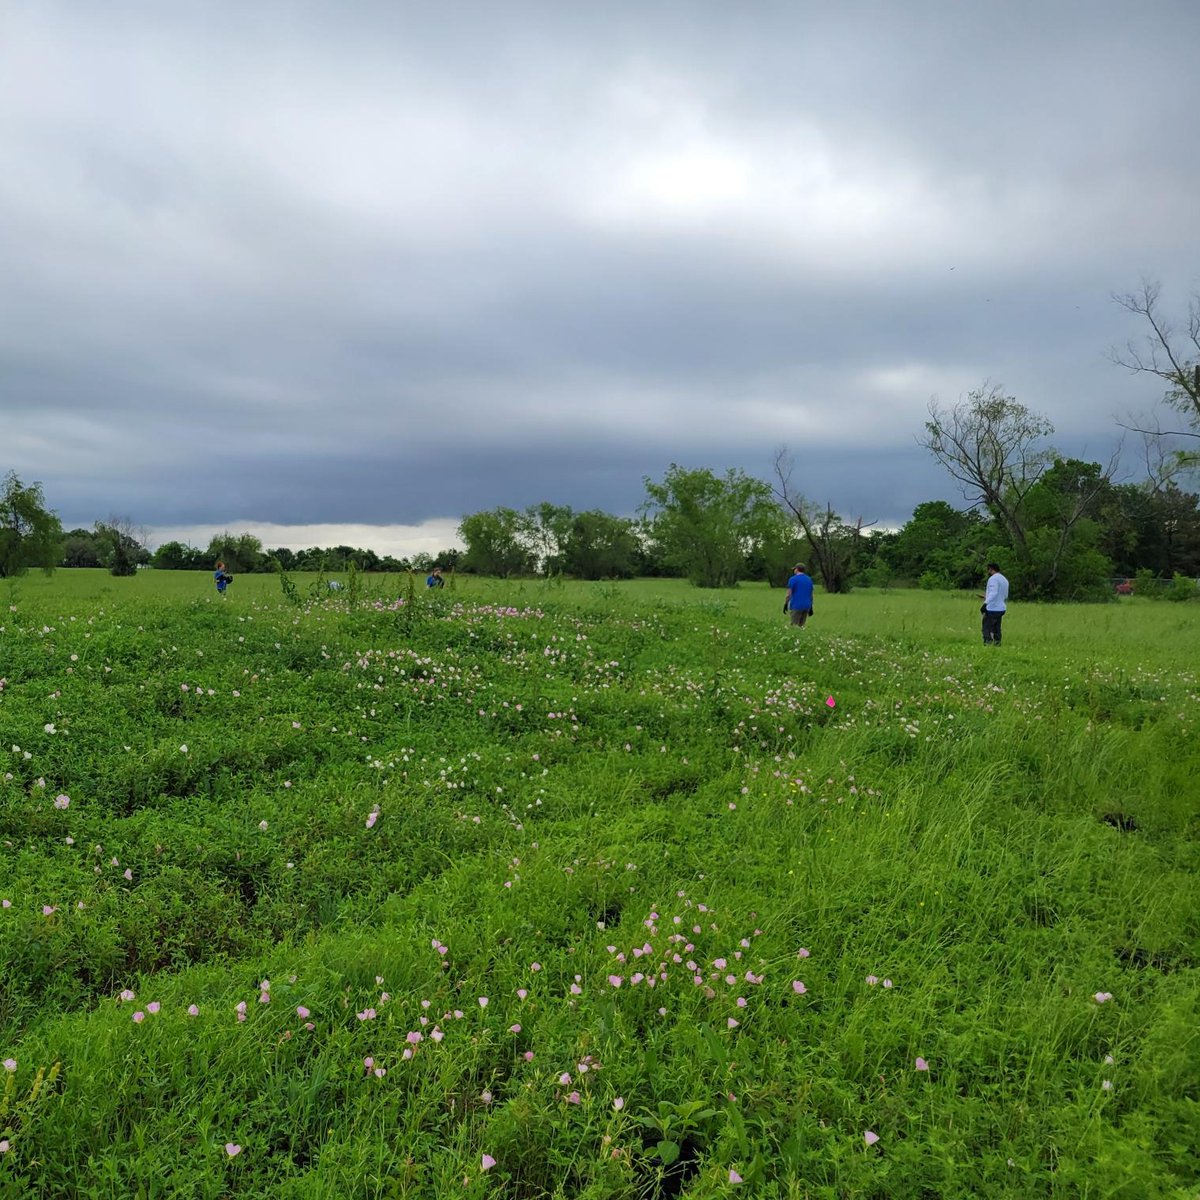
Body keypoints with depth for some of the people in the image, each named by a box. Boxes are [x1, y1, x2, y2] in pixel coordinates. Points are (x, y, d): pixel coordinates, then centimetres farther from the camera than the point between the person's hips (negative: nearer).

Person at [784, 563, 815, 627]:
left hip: (796, 606, -6)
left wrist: (785, 605, -3)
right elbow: (811, 595, 14)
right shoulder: (809, 579, 12)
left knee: (795, 626, -6)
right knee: (801, 626, 9)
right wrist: (811, 607, 17)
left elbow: (789, 593, -10)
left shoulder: (793, 579, -6)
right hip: (806, 606, 6)